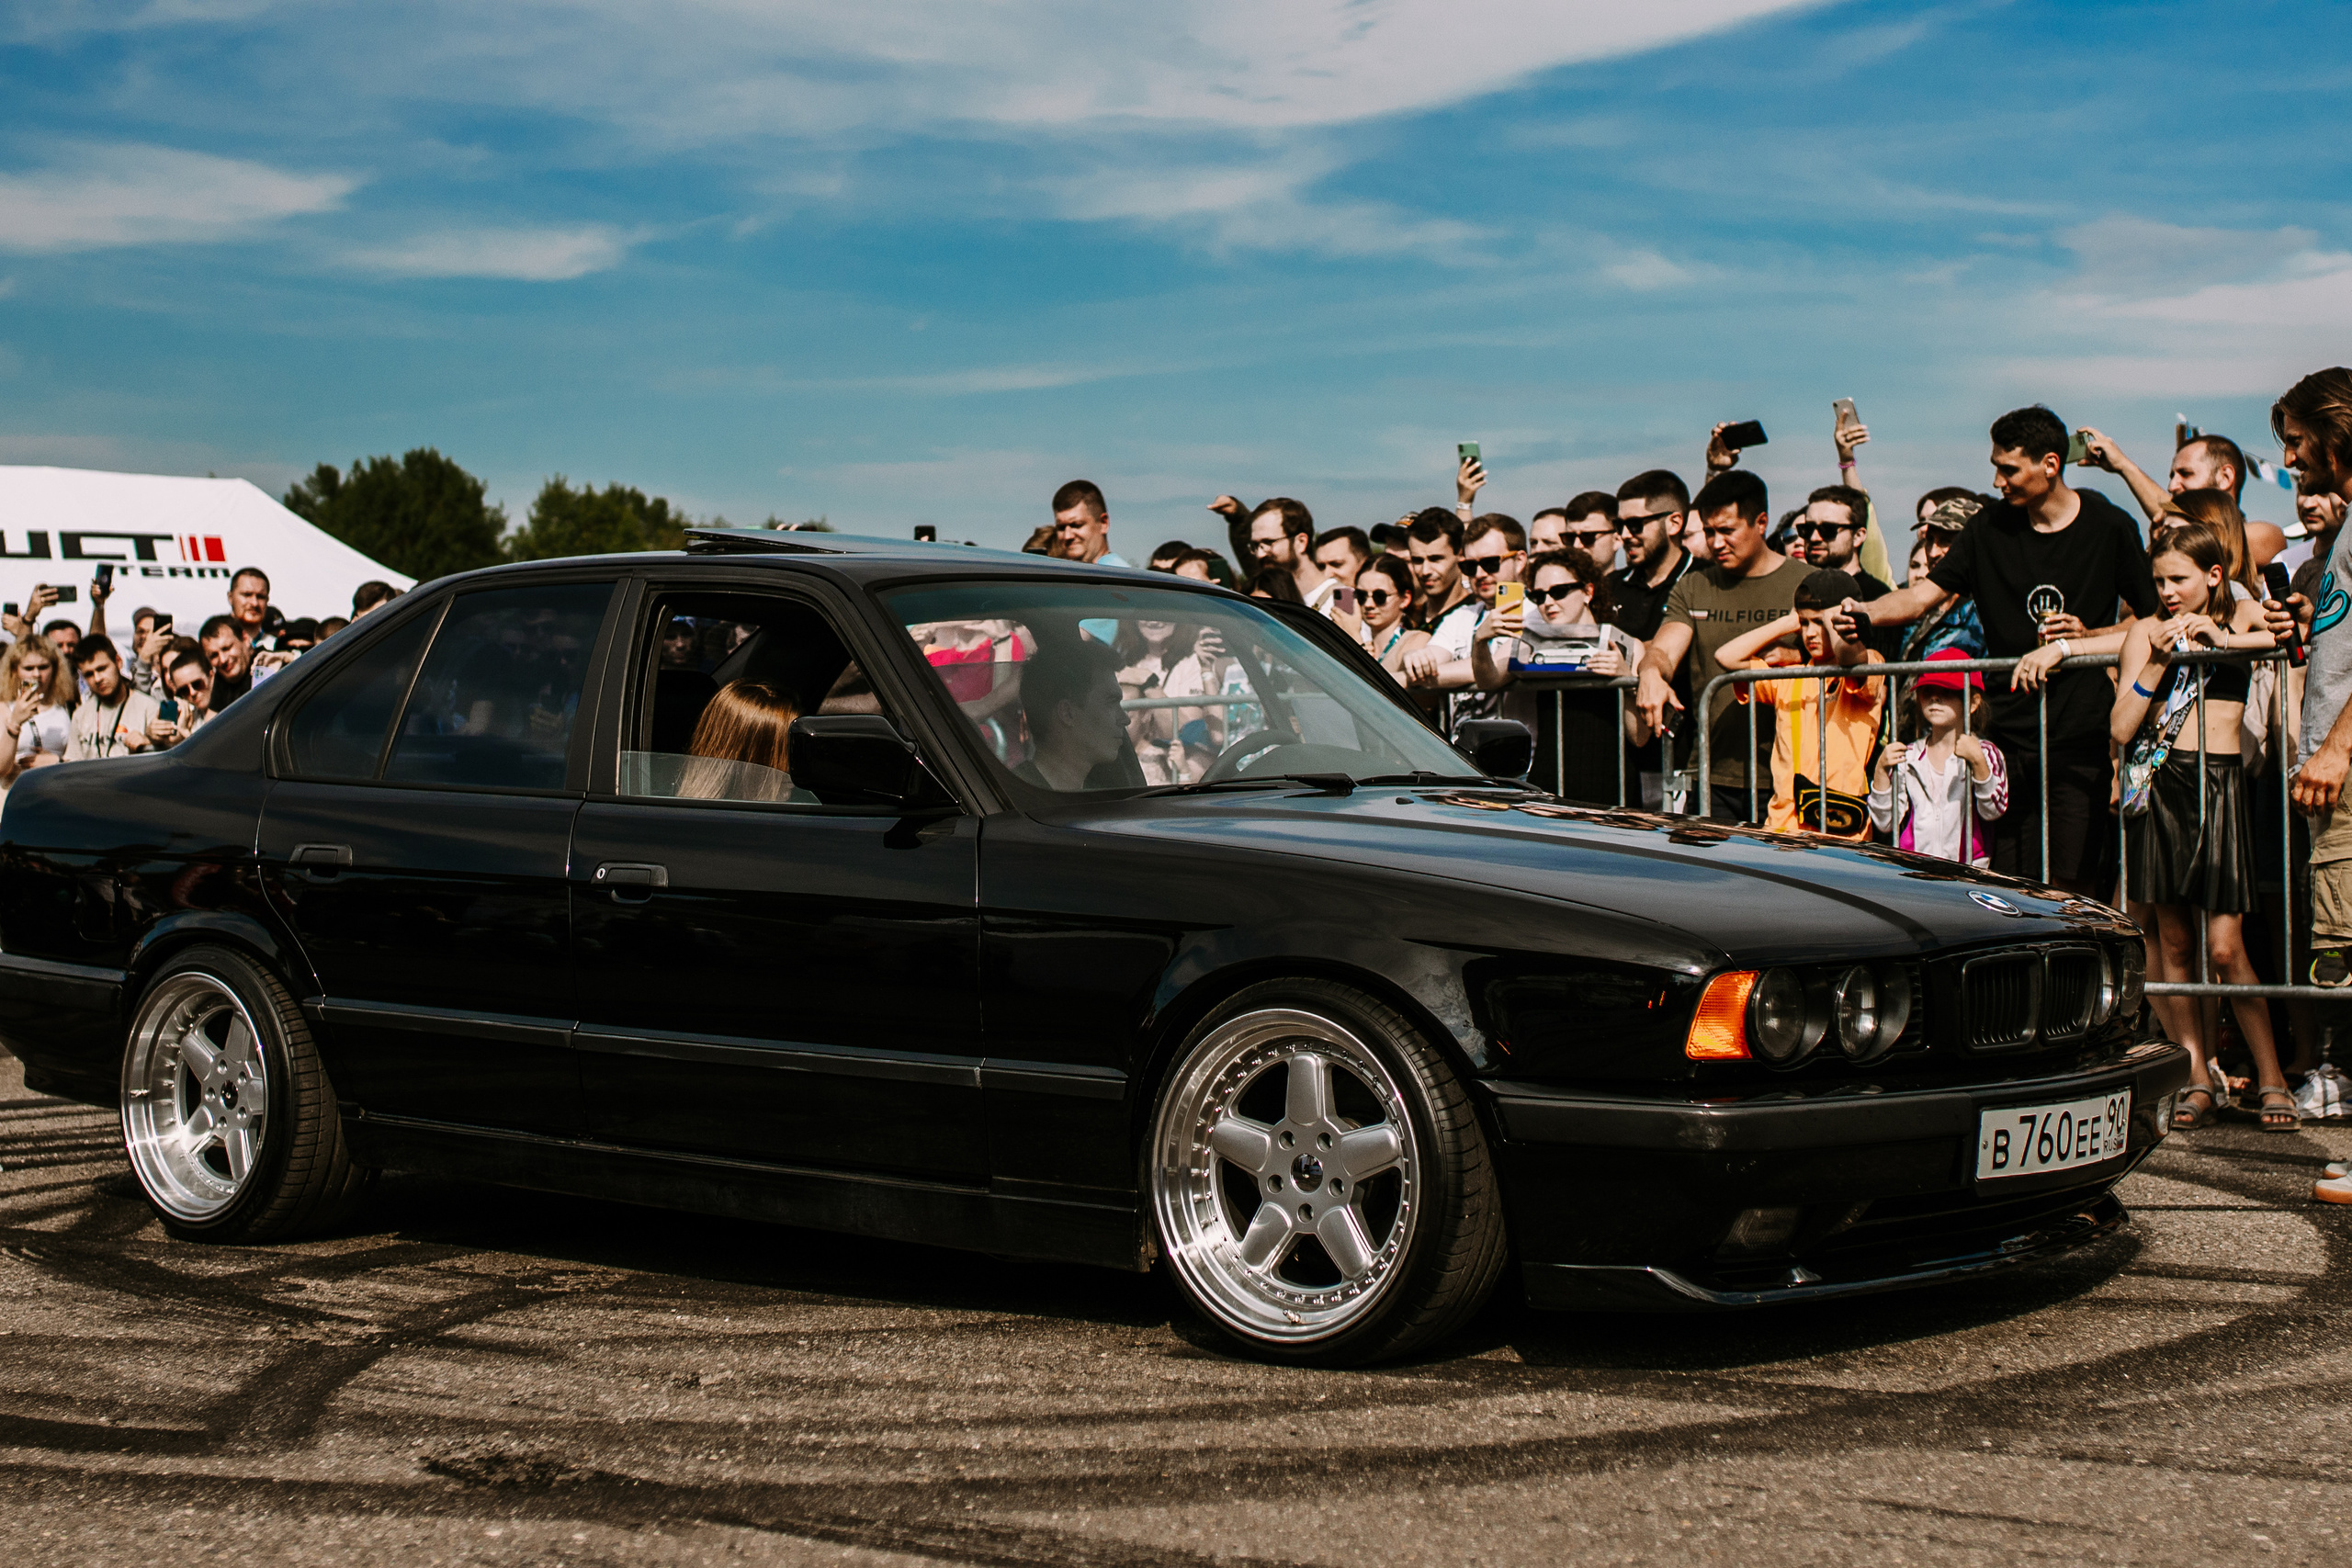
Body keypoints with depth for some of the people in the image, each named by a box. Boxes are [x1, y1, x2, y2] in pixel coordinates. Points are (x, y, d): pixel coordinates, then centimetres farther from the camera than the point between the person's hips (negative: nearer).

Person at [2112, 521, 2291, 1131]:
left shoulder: (2242, 618, 8)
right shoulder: (2147, 633, 9)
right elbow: (2121, 728, 1)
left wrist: (2224, 639, -14)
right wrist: (2158, 661, -7)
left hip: (2218, 786, -2)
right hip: (2159, 787, 2)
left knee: (2224, 947, -8)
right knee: (2174, 942, 3)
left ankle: (2271, 1077, 3)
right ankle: (2199, 1077, 11)